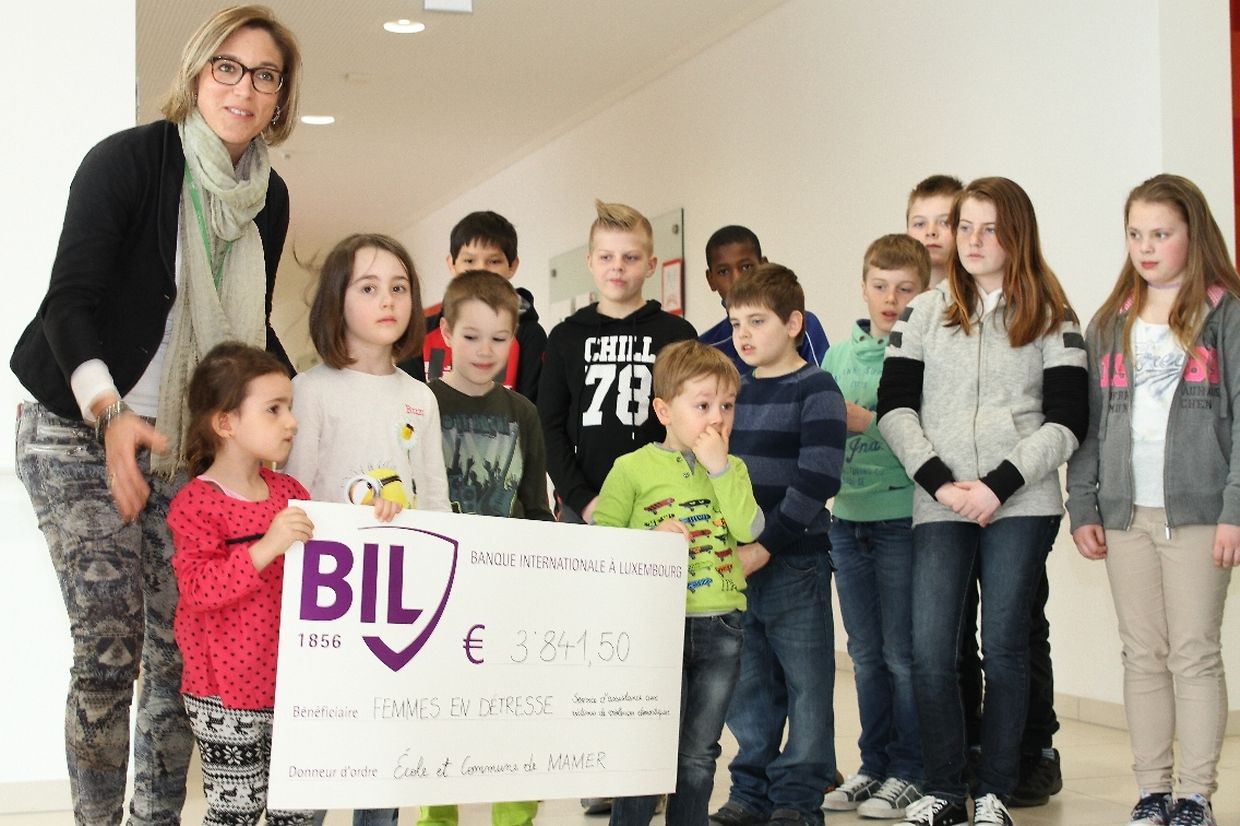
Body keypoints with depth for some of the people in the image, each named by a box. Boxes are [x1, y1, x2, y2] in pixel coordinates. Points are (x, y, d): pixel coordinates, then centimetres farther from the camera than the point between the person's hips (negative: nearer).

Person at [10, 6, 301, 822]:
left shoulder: (269, 197, 6)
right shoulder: (128, 159, -12)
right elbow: (70, 301, -18)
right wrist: (109, 415, -32)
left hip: (189, 446, 5)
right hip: (82, 434, -5)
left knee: (180, 648, 2)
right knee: (108, 651, -10)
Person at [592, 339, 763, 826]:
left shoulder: (732, 469, 8)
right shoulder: (633, 469, -3)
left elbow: (749, 529, -9)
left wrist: (720, 468, -12)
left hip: (720, 625, 4)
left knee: (699, 754, 12)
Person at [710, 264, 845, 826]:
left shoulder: (816, 390, -7)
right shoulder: (735, 391, 12)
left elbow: (817, 480, -16)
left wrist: (764, 547, -19)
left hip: (795, 562, -6)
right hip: (733, 565, 6)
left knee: (805, 683, 2)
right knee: (747, 685, 13)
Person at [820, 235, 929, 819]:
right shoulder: (840, 355, 12)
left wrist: (868, 421, -18)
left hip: (902, 515, -6)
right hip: (848, 515, 6)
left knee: (903, 654, 0)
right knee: (866, 654, 13)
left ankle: (910, 773, 11)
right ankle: (873, 765, 23)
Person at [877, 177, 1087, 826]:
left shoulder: (1052, 320, 6)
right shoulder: (923, 314, 12)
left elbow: (1067, 422, -2)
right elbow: (894, 408, 5)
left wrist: (998, 485, -11)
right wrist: (940, 482, -8)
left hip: (1021, 505, -2)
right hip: (940, 506, 2)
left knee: (1004, 645, 1)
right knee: (930, 650, -4)